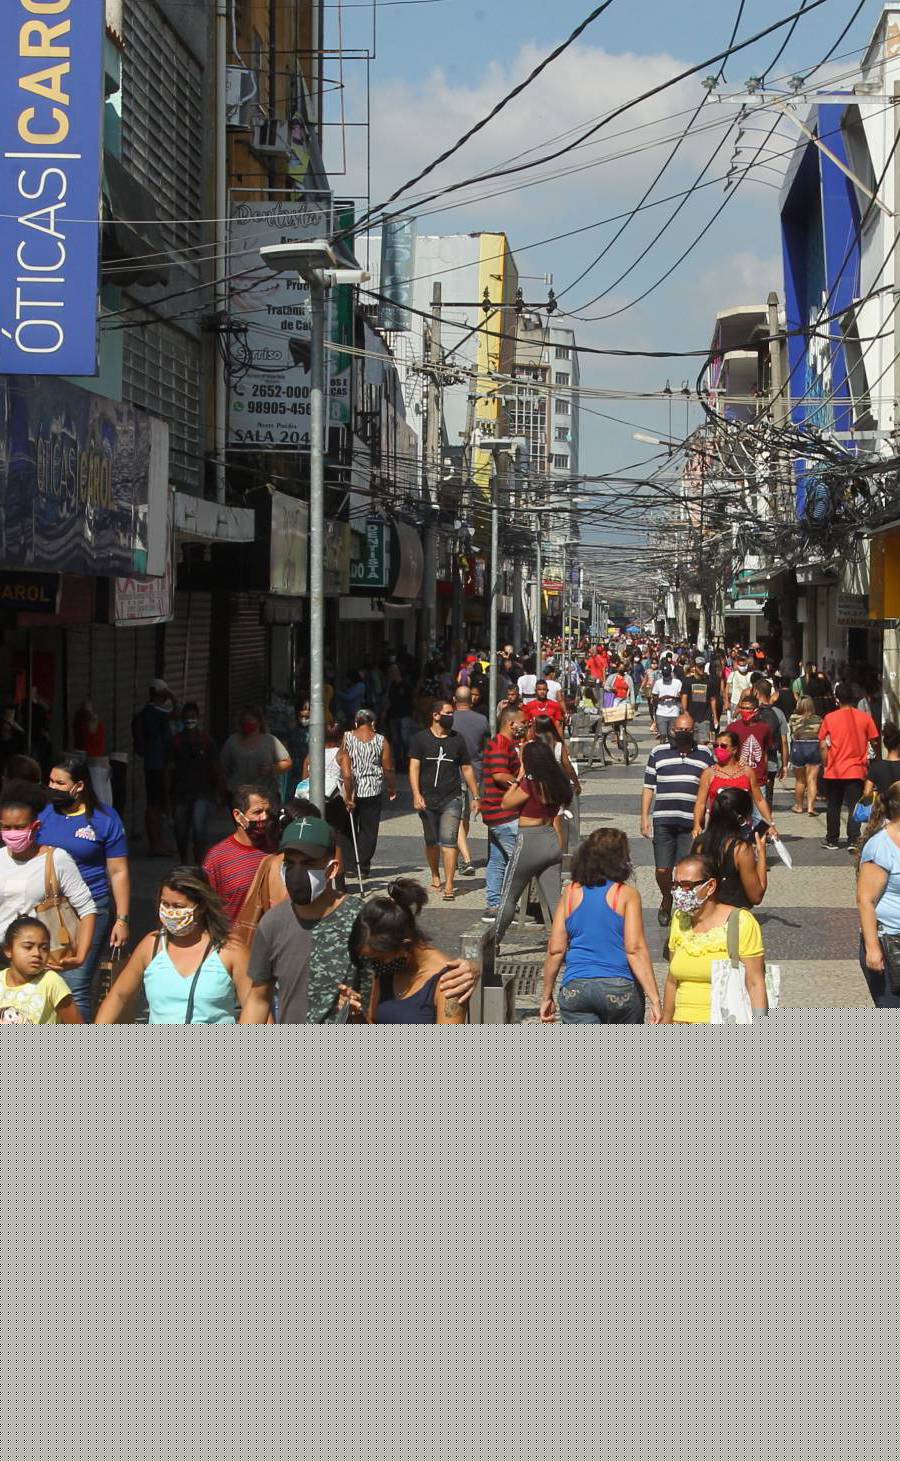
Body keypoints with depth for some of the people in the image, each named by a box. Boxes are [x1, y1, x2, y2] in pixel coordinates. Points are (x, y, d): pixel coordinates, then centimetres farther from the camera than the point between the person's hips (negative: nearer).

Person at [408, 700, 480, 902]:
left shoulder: (457, 740, 8)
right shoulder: (421, 739, 1)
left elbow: (467, 769, 15)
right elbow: (414, 767, -4)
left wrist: (475, 797, 13)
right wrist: (416, 794, -16)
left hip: (452, 799, 0)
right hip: (427, 799, 0)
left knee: (448, 841, -12)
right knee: (431, 842, 12)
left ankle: (449, 885, -15)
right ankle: (435, 876, 33)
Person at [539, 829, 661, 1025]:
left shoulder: (571, 893, 4)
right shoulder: (627, 895, -3)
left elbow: (555, 950, 4)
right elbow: (635, 949, -11)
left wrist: (547, 996, 12)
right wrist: (654, 999, -10)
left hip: (575, 988, 2)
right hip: (620, 987, -1)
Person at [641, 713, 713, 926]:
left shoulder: (704, 754, 11)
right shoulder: (659, 753, 9)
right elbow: (648, 788, 11)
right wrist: (644, 817, 4)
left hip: (692, 822, 0)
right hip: (663, 821, 0)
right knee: (662, 869, 0)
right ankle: (666, 899, 27)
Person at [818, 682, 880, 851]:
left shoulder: (829, 718, -4)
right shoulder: (865, 718, -4)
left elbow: (823, 745, -4)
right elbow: (874, 743, 2)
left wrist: (825, 765, 6)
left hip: (834, 771, 1)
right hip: (857, 771, -1)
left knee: (833, 807, 13)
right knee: (854, 807, 0)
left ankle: (832, 840, 19)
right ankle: (853, 841, -8)